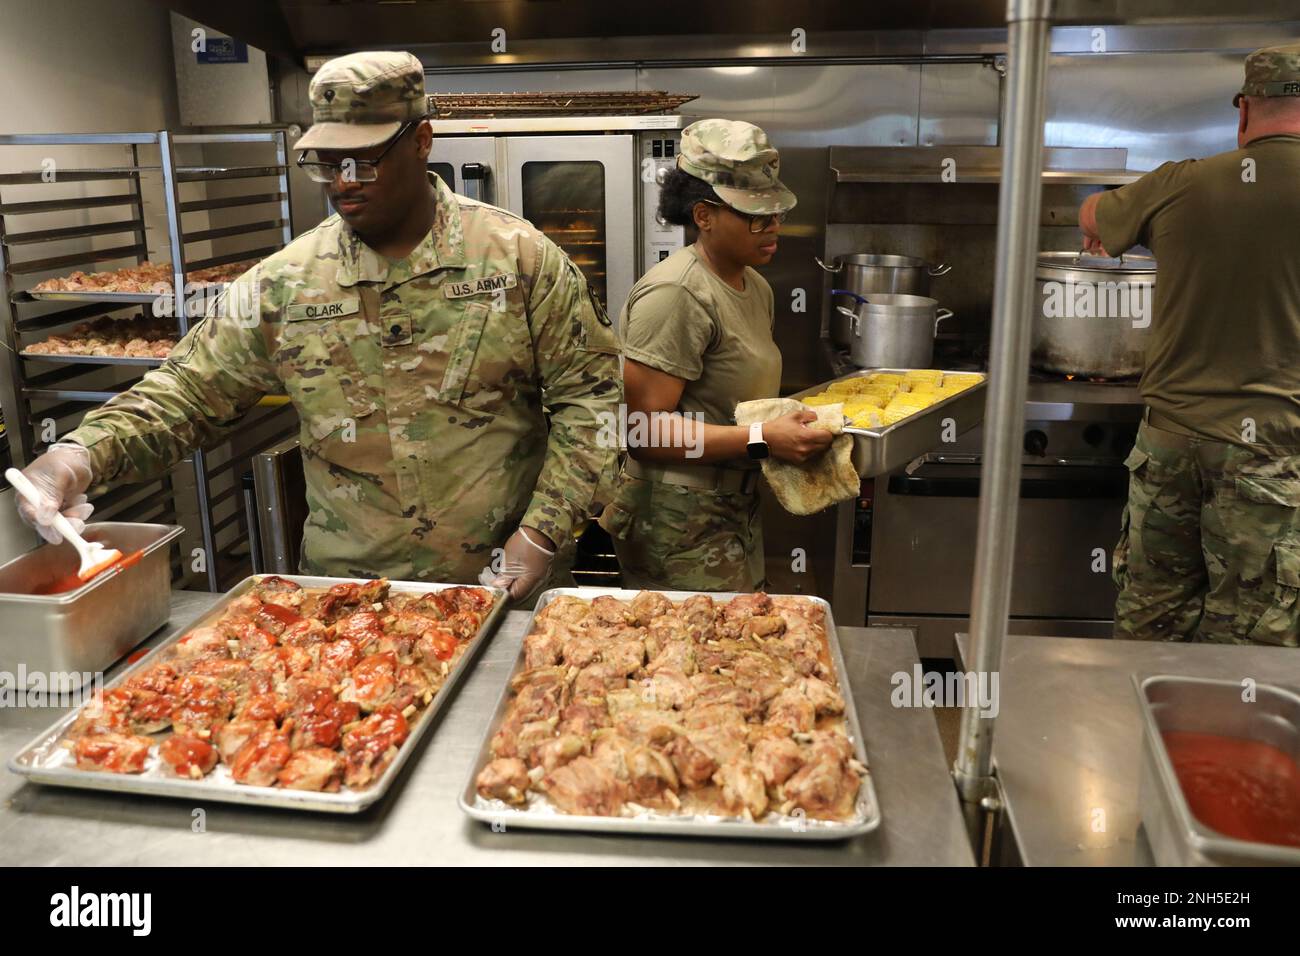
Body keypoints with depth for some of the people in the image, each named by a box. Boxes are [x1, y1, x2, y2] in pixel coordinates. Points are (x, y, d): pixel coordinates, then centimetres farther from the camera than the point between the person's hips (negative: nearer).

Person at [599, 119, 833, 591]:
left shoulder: (756, 287, 11)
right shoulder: (675, 295, -19)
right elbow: (645, 429, -23)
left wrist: (798, 420, 4)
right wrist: (762, 440, -26)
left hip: (736, 513, 9)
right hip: (682, 528, -9)